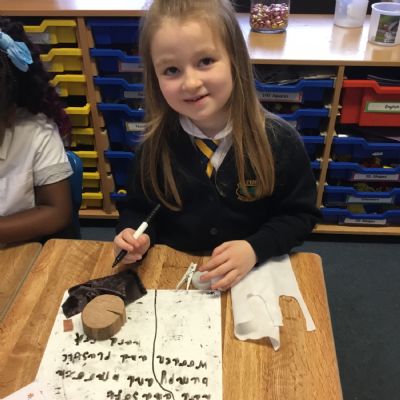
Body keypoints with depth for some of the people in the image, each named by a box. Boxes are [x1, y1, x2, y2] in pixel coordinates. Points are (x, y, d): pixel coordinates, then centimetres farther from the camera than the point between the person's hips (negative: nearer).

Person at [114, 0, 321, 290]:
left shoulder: (280, 141, -15)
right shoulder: (156, 144, -10)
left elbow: (301, 214, -4)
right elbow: (137, 208, 5)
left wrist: (256, 248, -19)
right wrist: (136, 236, -15)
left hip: (252, 274, 0)